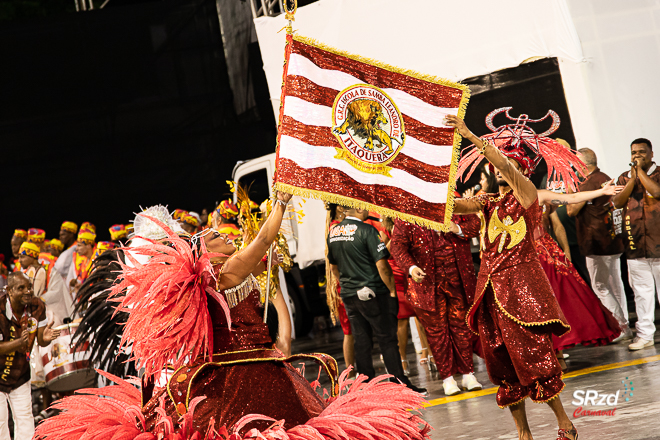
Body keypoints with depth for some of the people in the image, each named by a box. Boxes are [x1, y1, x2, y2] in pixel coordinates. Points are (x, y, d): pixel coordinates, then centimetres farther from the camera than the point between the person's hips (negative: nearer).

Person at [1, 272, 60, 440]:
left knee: (24, 417, 6)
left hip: (20, 374, 4)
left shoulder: (37, 306, -11)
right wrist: (19, 342, -42)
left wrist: (46, 337, -31)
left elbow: (40, 342, -7)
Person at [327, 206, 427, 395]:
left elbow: (334, 267, 17)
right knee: (388, 340, 1)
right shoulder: (366, 230, -15)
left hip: (348, 295, 6)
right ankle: (401, 385, 2)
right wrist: (392, 289, -5)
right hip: (373, 294, -6)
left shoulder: (332, 233, 7)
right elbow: (381, 266, -16)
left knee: (361, 343, 10)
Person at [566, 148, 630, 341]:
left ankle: (619, 326, -4)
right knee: (615, 284, 13)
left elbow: (572, 210, -14)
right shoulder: (605, 178, 12)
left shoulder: (588, 184, -18)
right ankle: (624, 326, 19)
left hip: (597, 243, -9)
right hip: (613, 240, 9)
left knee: (600, 287, -3)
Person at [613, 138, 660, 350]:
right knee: (641, 289, 6)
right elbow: (617, 202, 1)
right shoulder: (624, 178, 15)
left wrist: (640, 170, -8)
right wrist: (632, 179, -7)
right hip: (635, 243, 3)